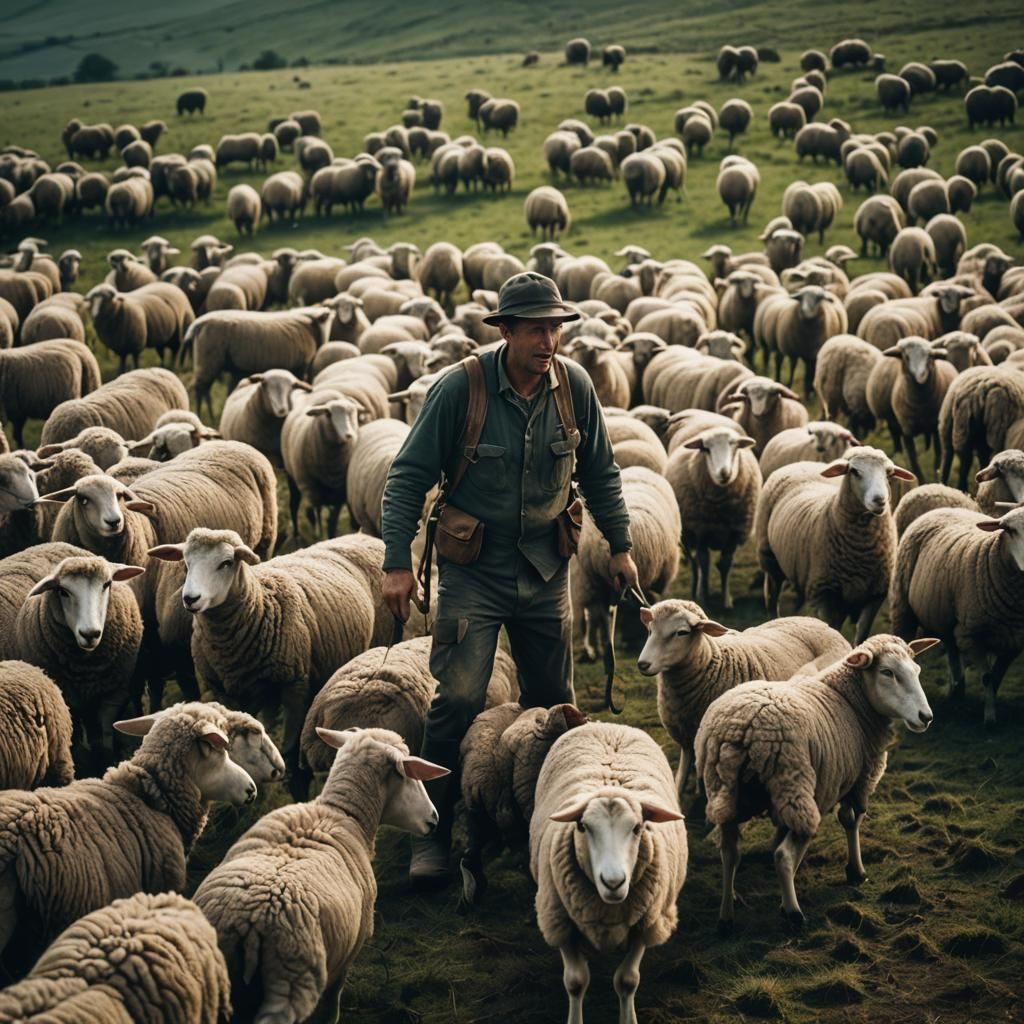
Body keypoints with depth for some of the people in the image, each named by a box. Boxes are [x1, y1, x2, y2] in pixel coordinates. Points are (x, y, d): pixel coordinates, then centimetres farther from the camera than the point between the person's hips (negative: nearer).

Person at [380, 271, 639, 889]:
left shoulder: (575, 386, -4)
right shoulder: (461, 389, -14)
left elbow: (600, 472, 11)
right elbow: (410, 476, -9)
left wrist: (620, 544, 11)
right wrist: (398, 561, -15)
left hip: (546, 571, 4)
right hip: (473, 571, -4)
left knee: (554, 704, 12)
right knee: (458, 700, -11)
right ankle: (432, 834, -1)